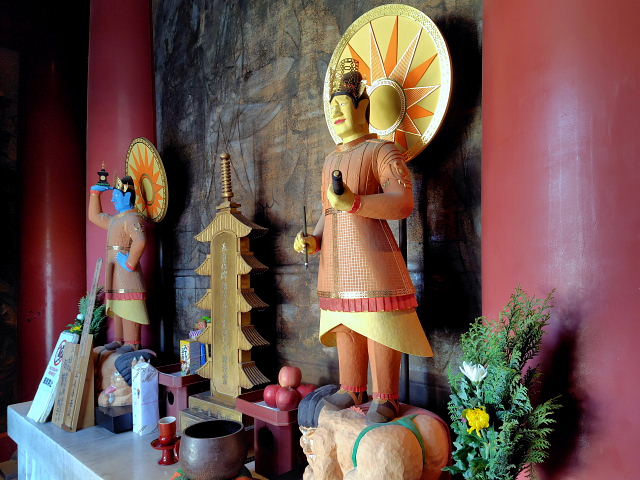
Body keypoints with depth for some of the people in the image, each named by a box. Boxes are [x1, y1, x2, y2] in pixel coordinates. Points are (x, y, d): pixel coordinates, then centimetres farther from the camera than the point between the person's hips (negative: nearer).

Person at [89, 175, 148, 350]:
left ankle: (132, 343, -7)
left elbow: (140, 242, -30)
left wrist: (130, 263, -27)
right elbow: (94, 216, 36)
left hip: (126, 271, -10)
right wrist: (95, 192, 31)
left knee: (128, 307, -10)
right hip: (114, 270, 10)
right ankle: (120, 339, 20)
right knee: (117, 306, 13)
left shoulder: (132, 219, -14)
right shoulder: (114, 219, 20)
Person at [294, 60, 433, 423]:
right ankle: (353, 390, 24)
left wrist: (354, 203, -26)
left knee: (378, 324, -5)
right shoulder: (332, 160, 23)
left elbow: (404, 202, -15)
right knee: (345, 324, 11)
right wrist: (313, 240, 7)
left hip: (370, 252, -7)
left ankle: (387, 399, 7)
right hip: (336, 257, 8)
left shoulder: (382, 151, -1)